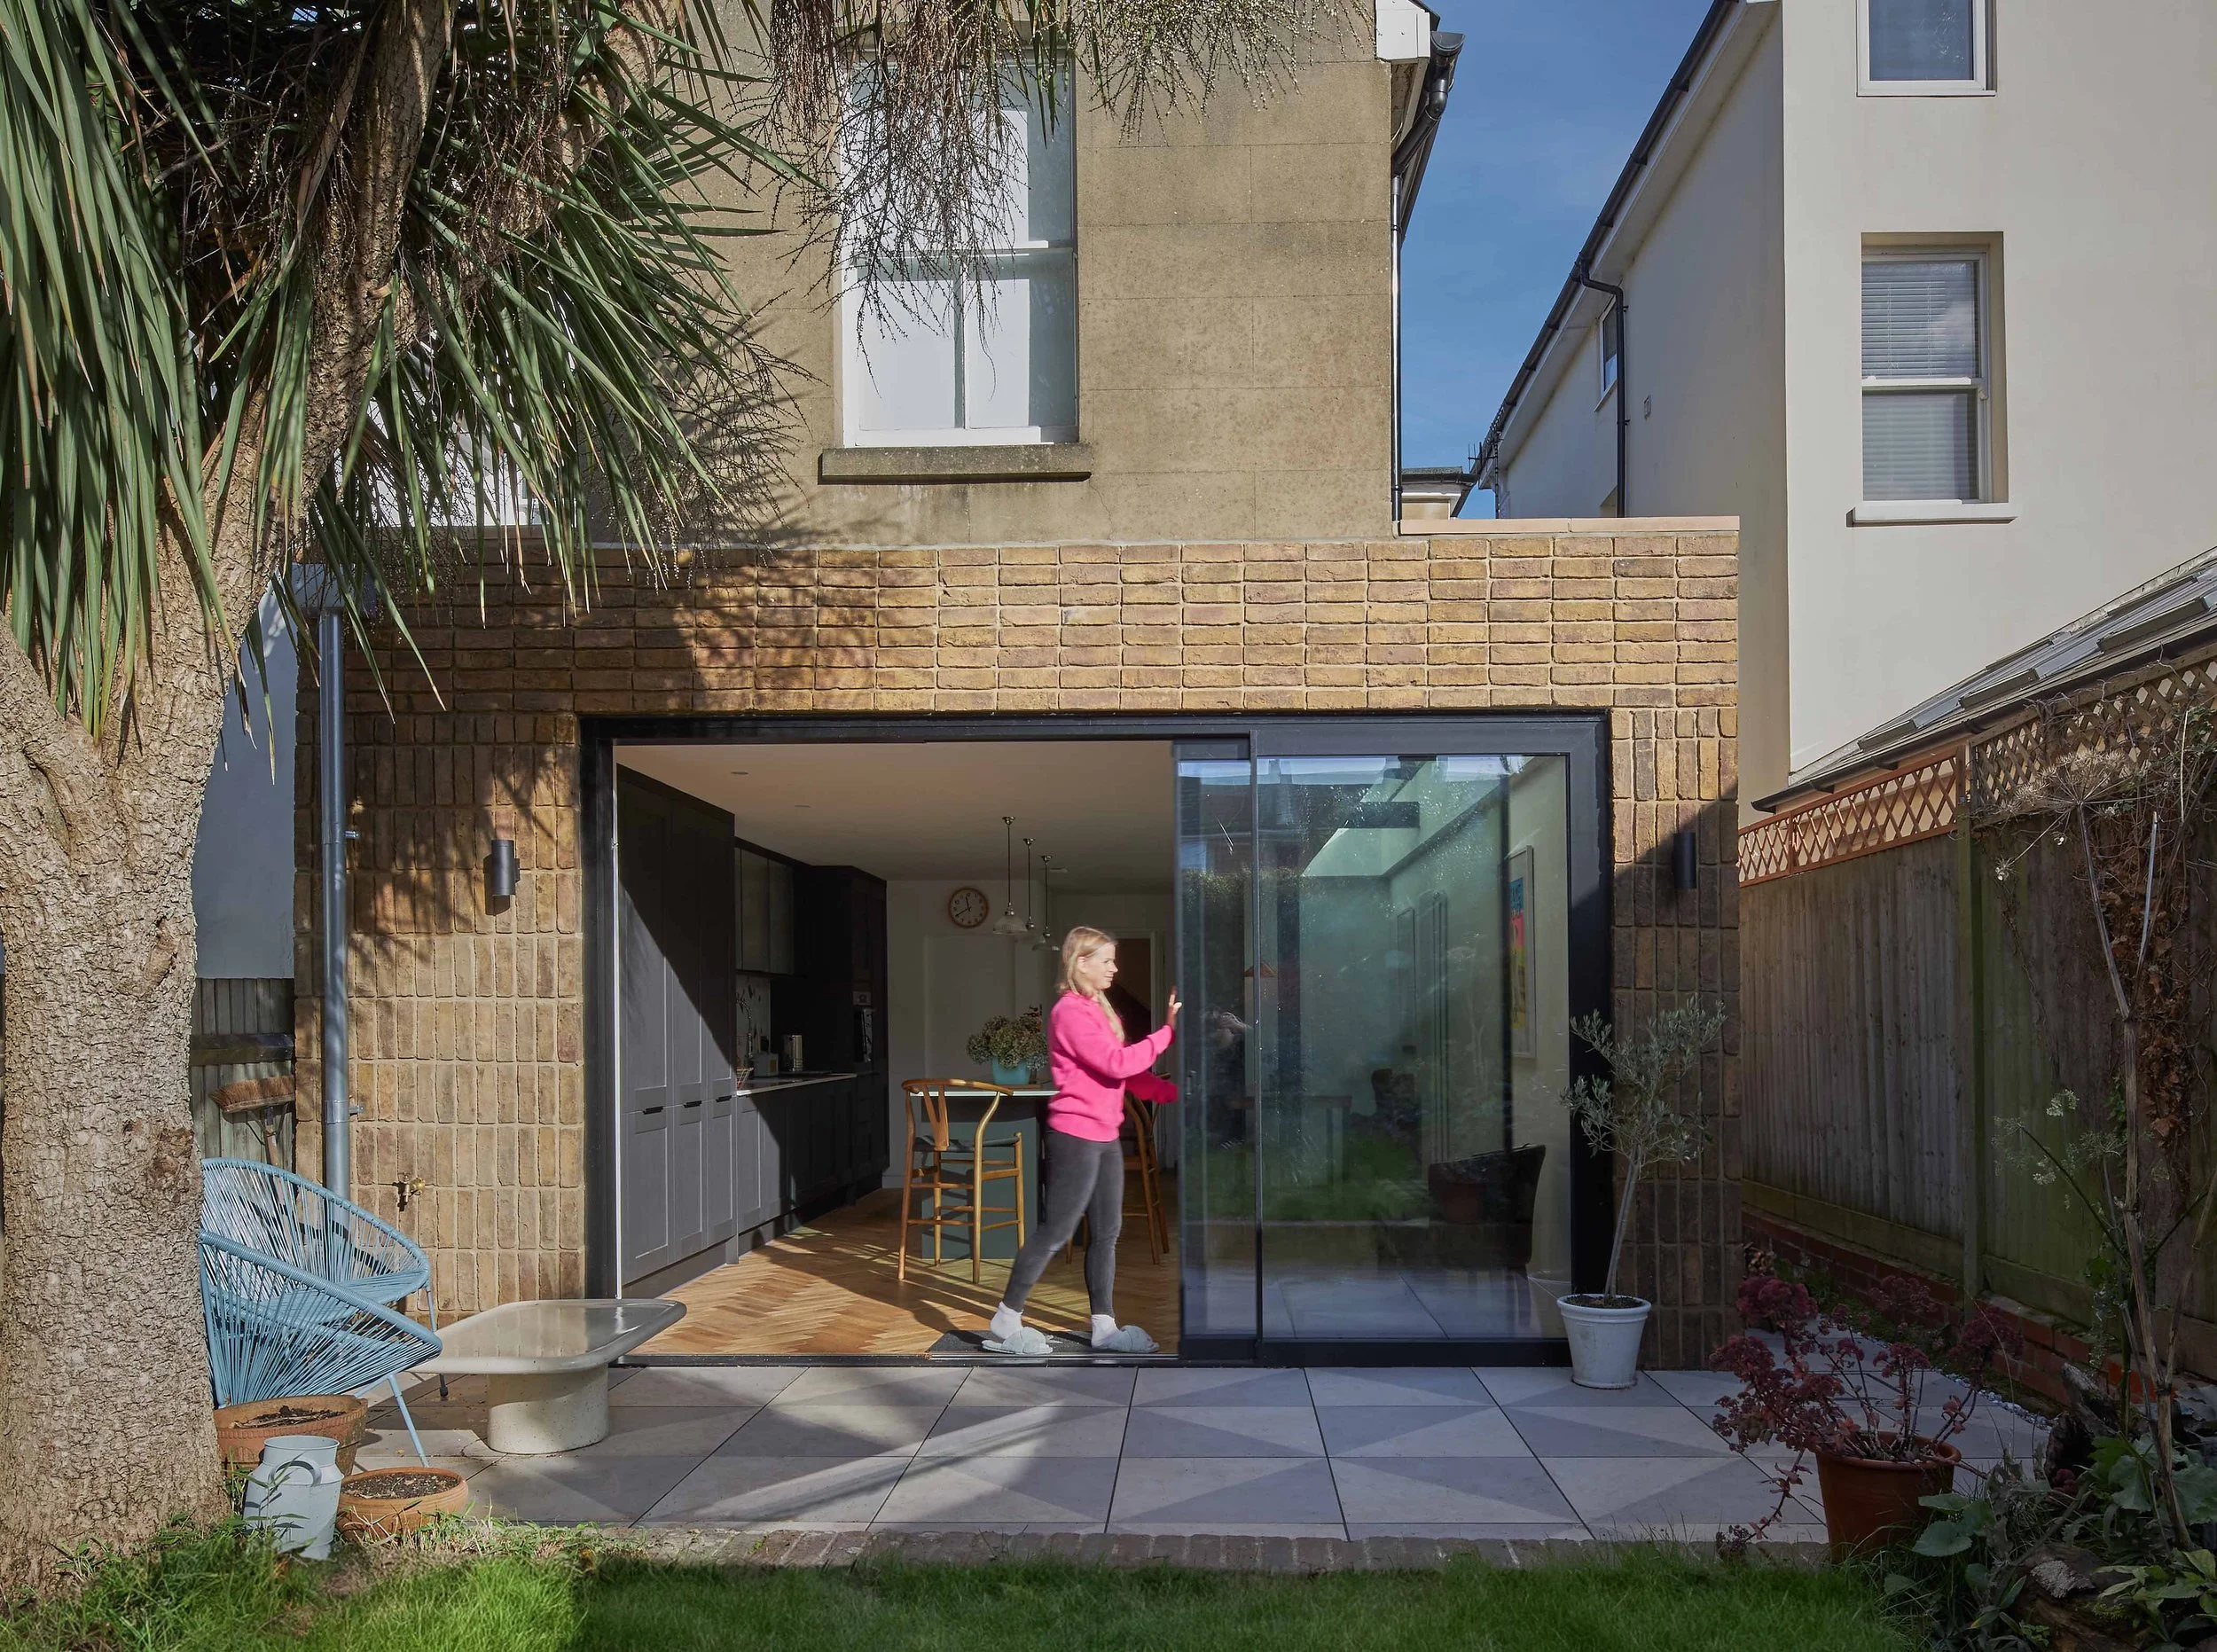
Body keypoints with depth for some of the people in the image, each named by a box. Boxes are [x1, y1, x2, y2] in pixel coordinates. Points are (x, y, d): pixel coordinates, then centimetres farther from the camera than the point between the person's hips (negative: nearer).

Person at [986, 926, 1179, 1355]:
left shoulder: (1095, 1009, 16)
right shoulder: (1071, 1011, -15)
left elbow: (1122, 1073, 16)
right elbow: (1117, 1064, -21)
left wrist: (1172, 1091, 7)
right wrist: (1166, 1031, -17)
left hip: (1104, 1136, 10)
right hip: (1077, 1135, -10)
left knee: (1107, 1231, 10)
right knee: (1055, 1230, -5)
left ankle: (1104, 1327, 16)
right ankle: (1004, 1325, 4)